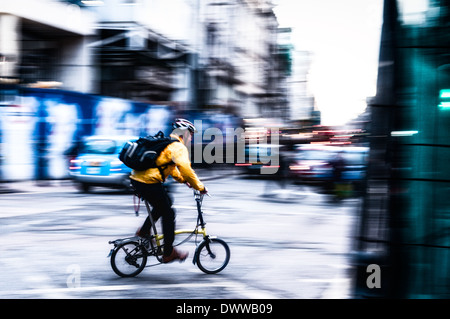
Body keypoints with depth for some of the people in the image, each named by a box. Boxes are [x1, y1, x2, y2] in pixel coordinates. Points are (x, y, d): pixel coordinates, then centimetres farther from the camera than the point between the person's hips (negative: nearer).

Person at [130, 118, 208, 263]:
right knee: (168, 214, 3)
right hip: (149, 184, -9)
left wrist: (183, 179, 30)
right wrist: (200, 187, -12)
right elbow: (185, 169, -19)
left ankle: (144, 231, 29)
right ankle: (168, 253, 10)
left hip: (136, 179, 9)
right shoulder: (179, 147, -8)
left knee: (165, 203, 28)